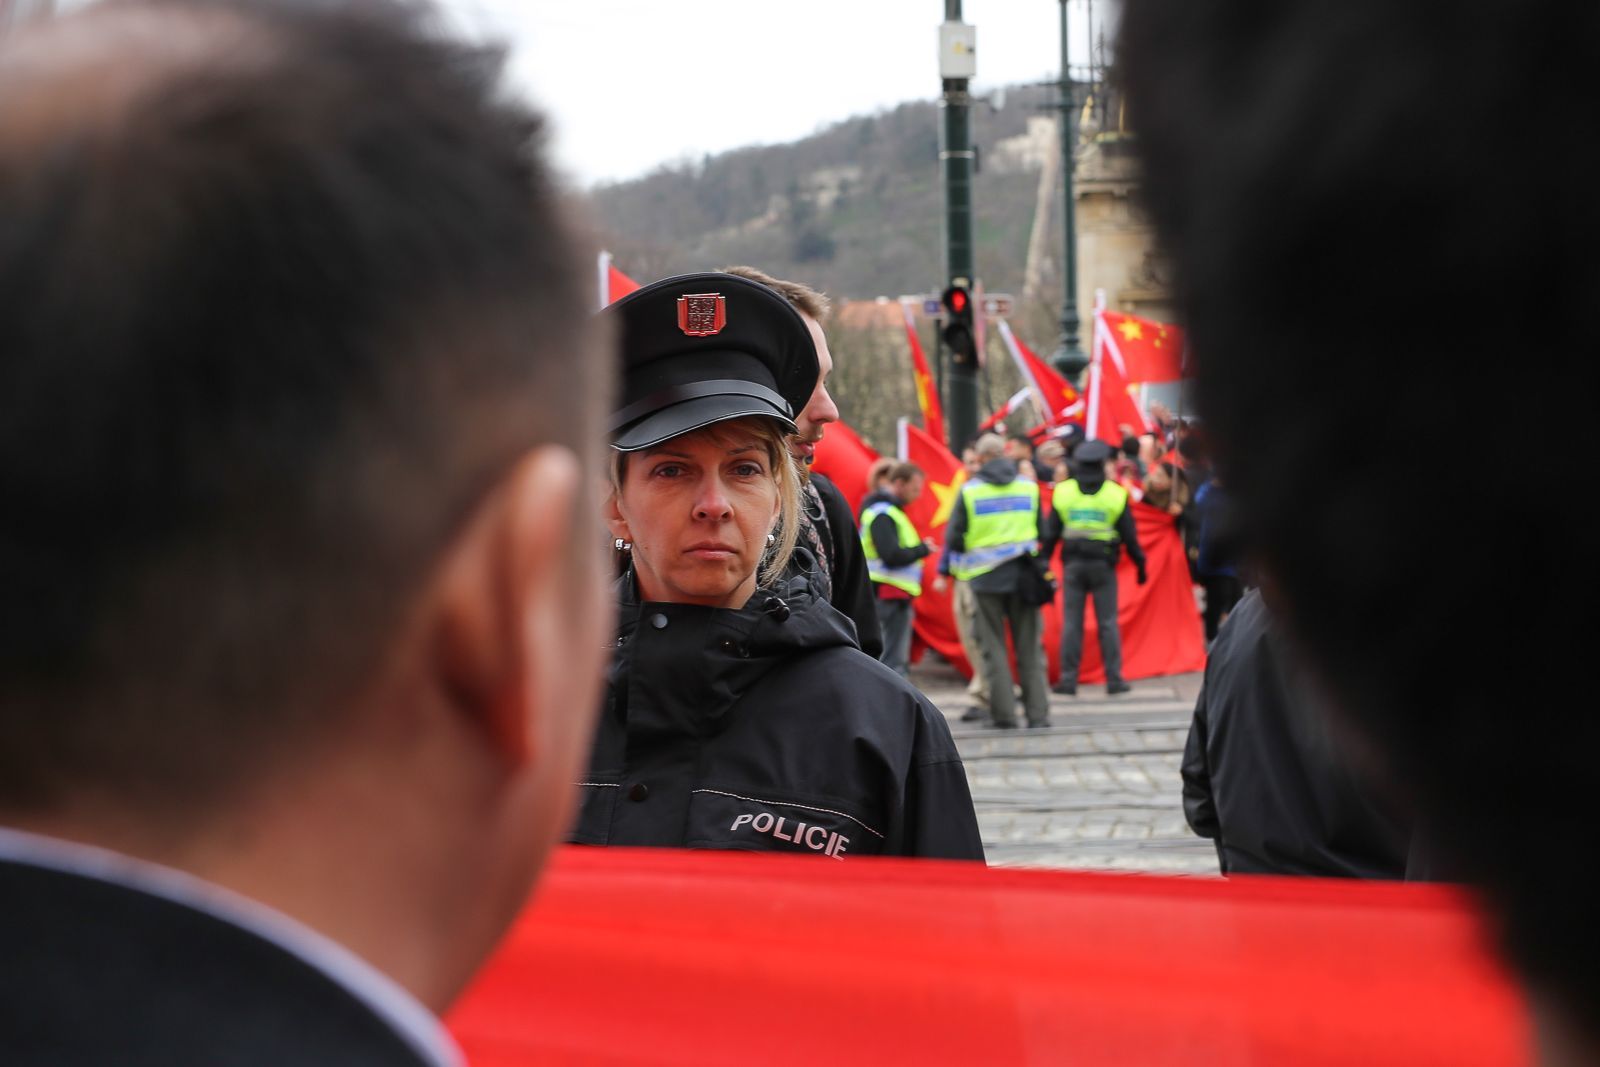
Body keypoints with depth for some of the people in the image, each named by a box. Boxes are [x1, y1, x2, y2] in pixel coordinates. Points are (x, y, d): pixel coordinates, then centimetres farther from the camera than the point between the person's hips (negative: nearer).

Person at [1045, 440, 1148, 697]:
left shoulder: (1062, 492, 3)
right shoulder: (1116, 494, 0)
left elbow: (1050, 533, 3)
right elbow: (1129, 535, 1)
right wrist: (1140, 565, 10)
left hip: (1073, 563, 1)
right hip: (1103, 564, -1)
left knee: (1071, 622, 3)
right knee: (1108, 622, 3)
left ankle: (1068, 678, 1)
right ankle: (1114, 679, 2)